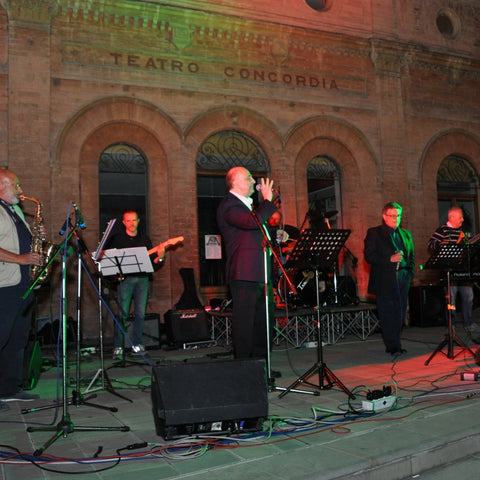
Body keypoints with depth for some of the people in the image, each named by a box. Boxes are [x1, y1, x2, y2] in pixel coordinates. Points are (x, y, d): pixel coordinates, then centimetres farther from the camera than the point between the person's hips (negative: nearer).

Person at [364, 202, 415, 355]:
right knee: (387, 314, -4)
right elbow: (369, 256, -8)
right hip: (384, 281, -5)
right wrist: (390, 259, -16)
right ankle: (393, 346, 3)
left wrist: (409, 273, 8)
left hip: (402, 280, 5)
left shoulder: (406, 235, 19)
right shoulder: (374, 233, 1)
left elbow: (412, 257, 23)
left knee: (400, 312, 4)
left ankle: (392, 345, 15)